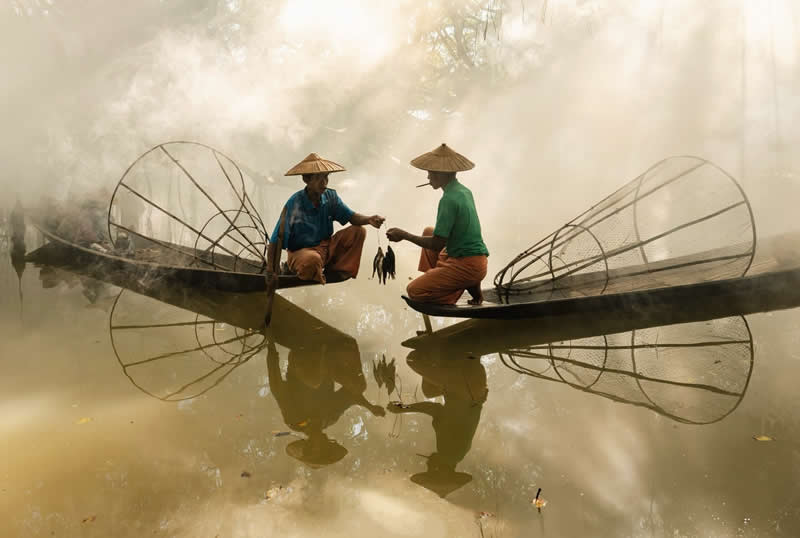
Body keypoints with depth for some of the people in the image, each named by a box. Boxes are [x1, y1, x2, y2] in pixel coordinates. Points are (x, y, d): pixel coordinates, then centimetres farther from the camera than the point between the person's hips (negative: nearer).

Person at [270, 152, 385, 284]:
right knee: (312, 259, -41)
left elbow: (351, 217, -5)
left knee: (358, 231, -8)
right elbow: (275, 242, -19)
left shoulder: (330, 196, -3)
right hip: (301, 252, -6)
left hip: (327, 246, 7)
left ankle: (336, 272, -3)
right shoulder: (295, 204, -21)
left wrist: (369, 219, -28)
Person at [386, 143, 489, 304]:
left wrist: (404, 235, -9)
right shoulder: (465, 191, 10)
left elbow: (437, 244, -19)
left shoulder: (448, 199, -19)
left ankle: (469, 286, -3)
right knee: (428, 231, 25)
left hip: (467, 266, -10)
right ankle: (432, 278, 17)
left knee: (414, 291, -6)